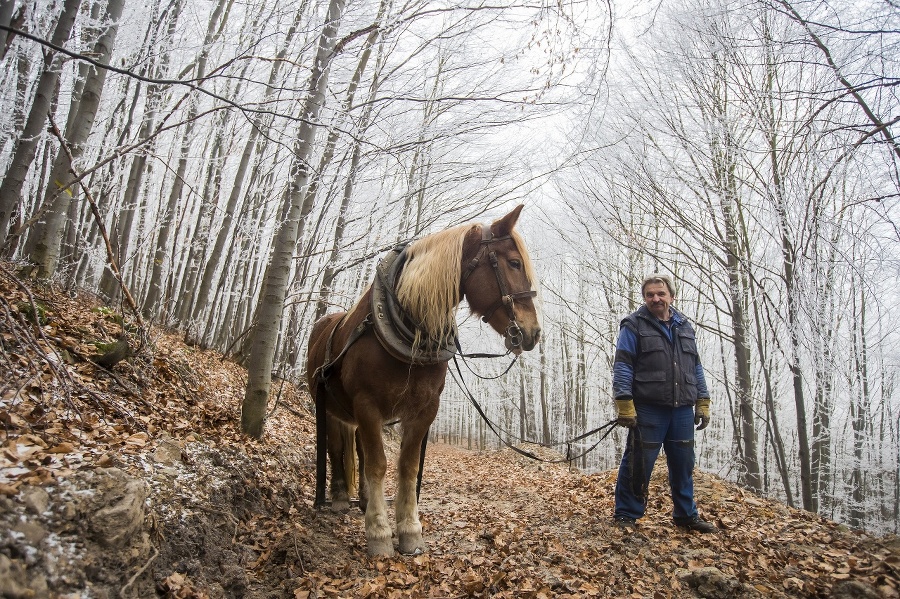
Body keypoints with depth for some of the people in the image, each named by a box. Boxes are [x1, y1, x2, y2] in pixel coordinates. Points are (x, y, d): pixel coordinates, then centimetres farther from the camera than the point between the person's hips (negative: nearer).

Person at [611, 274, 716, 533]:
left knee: (683, 464, 14)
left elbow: (696, 367, 18)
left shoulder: (684, 327, 15)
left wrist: (702, 402, 12)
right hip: (648, 409, -5)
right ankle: (626, 514, 14)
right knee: (638, 464, 0)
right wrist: (624, 404, -16)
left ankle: (686, 514, 30)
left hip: (682, 410, 6)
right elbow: (622, 366, -9)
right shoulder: (634, 325, -3)